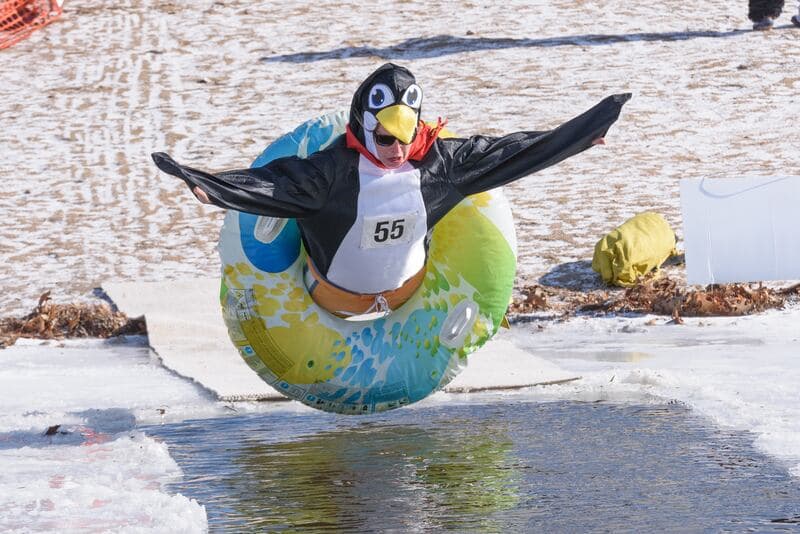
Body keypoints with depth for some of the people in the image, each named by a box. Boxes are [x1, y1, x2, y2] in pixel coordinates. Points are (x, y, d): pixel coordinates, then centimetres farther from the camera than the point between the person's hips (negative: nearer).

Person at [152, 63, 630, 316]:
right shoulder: (335, 169, -34)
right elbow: (273, 184, -46)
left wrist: (582, 135, -13)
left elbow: (511, 152, -15)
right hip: (336, 296, -3)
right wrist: (208, 187, -62)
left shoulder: (440, 161, -22)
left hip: (406, 288, 3)